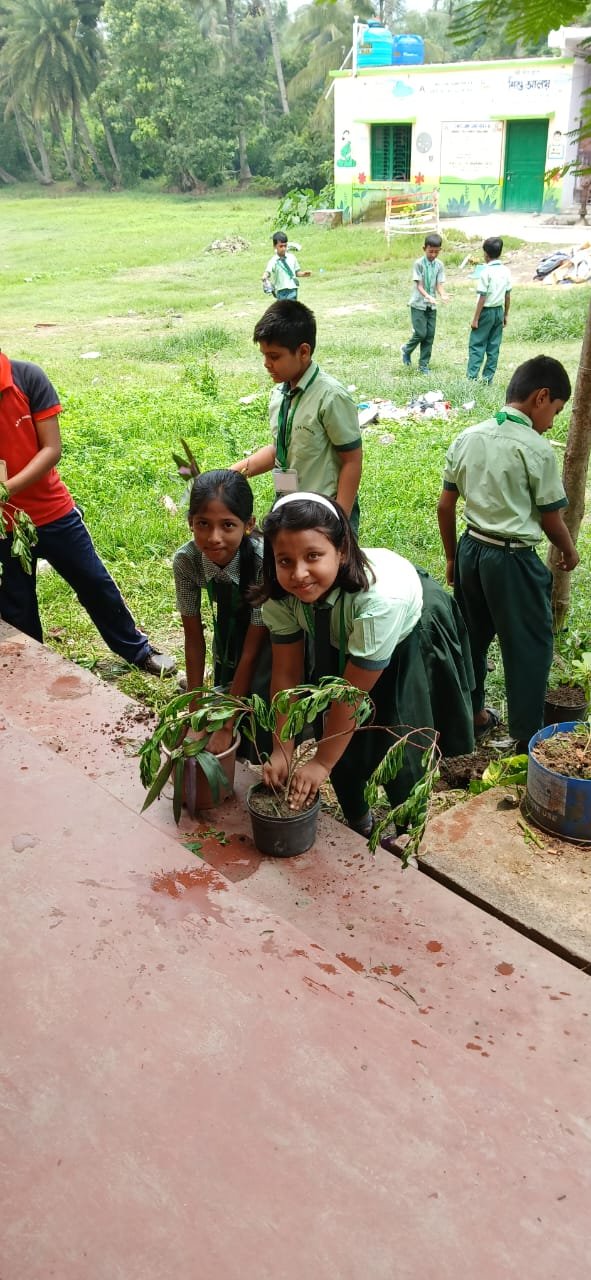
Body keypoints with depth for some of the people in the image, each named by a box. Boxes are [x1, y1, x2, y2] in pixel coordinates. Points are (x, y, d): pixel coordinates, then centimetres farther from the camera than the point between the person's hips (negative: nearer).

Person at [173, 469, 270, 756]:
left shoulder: (263, 560, -39)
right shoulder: (186, 560, -29)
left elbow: (250, 651, -31)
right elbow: (193, 637, -17)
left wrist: (227, 727, -26)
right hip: (229, 625, 4)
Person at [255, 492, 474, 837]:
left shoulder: (380, 596, -44)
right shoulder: (280, 595, -30)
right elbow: (286, 675, -17)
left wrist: (321, 763, -22)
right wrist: (282, 751, -19)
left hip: (412, 638, -4)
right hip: (342, 641, 4)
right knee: (340, 738, 5)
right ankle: (358, 822, 32)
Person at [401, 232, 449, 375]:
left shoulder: (439, 265, 1)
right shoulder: (419, 263, -12)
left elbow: (439, 285, -2)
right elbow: (419, 285, -16)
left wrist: (443, 295, -25)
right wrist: (428, 297, -33)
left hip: (432, 306, 4)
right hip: (418, 304, -4)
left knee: (430, 335, 3)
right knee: (420, 333, -11)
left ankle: (424, 365, 12)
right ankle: (406, 349, 19)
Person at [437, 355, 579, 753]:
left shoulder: (467, 438, 2)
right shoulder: (537, 449, -15)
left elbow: (445, 506, 6)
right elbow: (551, 519, -8)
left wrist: (453, 557, 18)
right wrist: (570, 552, 12)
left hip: (471, 550, 6)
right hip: (513, 559, -6)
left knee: (471, 638, 20)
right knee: (530, 647, 9)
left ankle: (472, 715, 36)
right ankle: (527, 737, 17)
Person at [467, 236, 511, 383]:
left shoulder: (486, 272, -15)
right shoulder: (505, 271, 4)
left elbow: (482, 298, -16)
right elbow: (508, 296, 8)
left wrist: (475, 318, -11)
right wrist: (505, 315, 18)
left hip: (487, 311, -6)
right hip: (499, 311, 6)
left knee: (476, 345, -2)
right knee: (494, 347, 8)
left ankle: (471, 377, -9)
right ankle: (488, 378, 11)